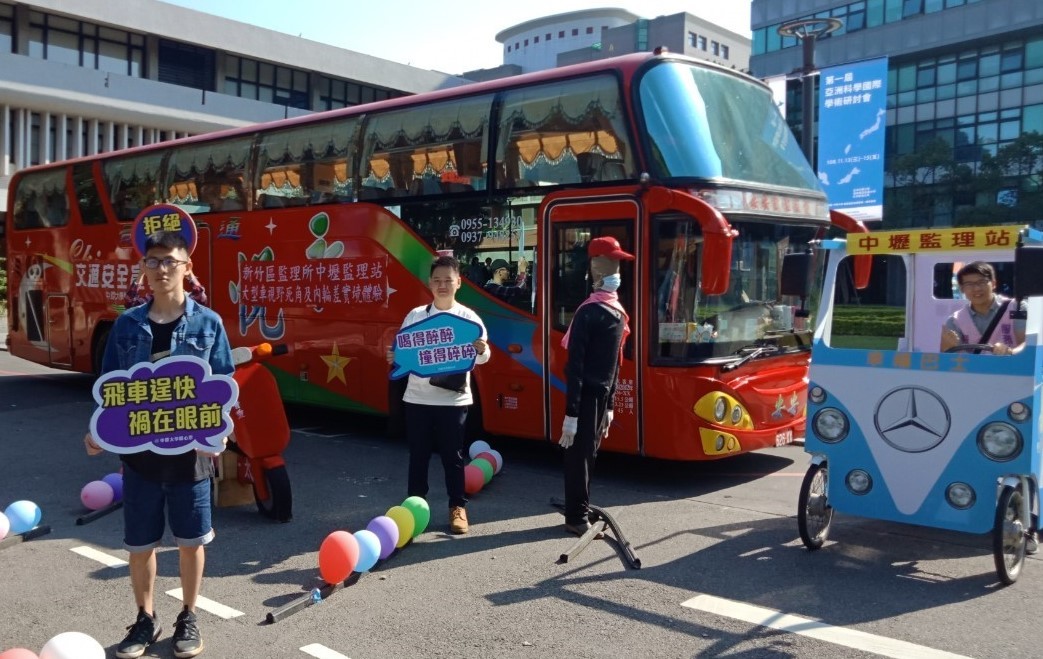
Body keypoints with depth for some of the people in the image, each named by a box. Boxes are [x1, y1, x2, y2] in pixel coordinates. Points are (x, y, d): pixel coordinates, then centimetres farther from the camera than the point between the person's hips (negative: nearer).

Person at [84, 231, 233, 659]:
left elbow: (223, 384, -2)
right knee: (139, 542, 11)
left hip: (190, 451, -1)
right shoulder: (127, 325, 2)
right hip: (139, 450, 2)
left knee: (191, 540, 11)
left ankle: (188, 619, 29)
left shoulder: (208, 323, -3)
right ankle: (145, 619, 31)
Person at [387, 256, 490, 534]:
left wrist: (482, 351, -26)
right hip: (417, 397, 2)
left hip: (453, 398, -2)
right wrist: (394, 358, -15)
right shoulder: (415, 316, 4)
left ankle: (458, 507, 19)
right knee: (418, 453, 11)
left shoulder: (468, 317, -1)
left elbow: (481, 358, -4)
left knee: (452, 454, 6)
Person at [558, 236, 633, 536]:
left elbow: (575, 367, -8)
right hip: (601, 395, 2)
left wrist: (571, 412, -7)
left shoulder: (588, 312, -8)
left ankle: (579, 513, 15)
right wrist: (608, 405, 6)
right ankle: (578, 516, 14)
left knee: (581, 454, 7)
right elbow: (614, 364, 2)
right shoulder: (619, 313, -1)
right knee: (585, 454, 8)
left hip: (587, 395, -2)